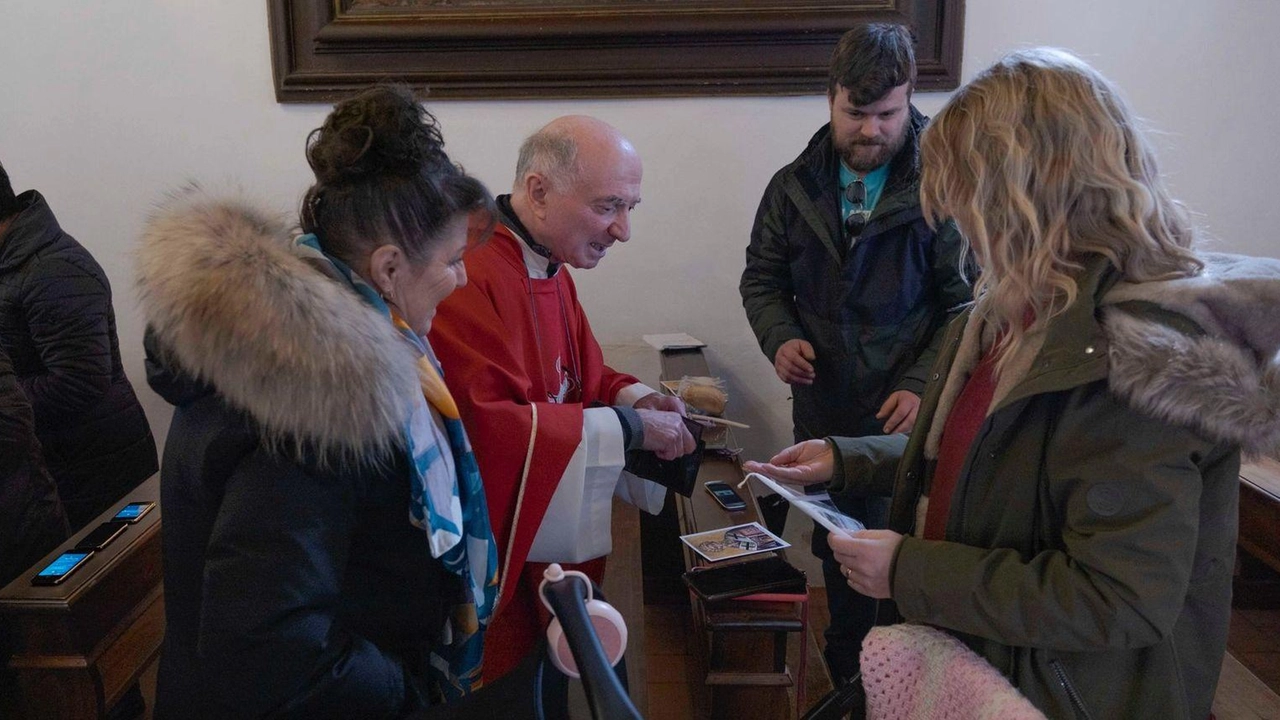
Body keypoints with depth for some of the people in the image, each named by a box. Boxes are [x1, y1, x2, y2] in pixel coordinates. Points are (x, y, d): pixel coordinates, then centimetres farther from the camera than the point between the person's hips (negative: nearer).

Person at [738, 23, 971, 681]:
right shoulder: (795, 186, 3)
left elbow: (969, 303, -8)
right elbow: (763, 279, 12)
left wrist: (925, 385, -18)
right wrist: (780, 337, -7)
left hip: (908, 420, -4)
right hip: (823, 411, 4)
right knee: (837, 552, 18)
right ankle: (848, 682, 39)